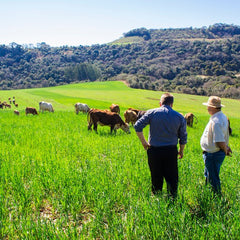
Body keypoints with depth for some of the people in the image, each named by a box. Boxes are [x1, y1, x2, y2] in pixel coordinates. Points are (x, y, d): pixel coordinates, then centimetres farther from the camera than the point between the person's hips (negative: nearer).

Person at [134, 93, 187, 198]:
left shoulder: (151, 113, -3)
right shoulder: (180, 117, 2)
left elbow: (137, 126, -8)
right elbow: (183, 137, 6)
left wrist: (143, 142, 1)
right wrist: (181, 151, 20)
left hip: (154, 150, 0)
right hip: (171, 150, 0)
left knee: (156, 178, 12)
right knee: (172, 178, 10)